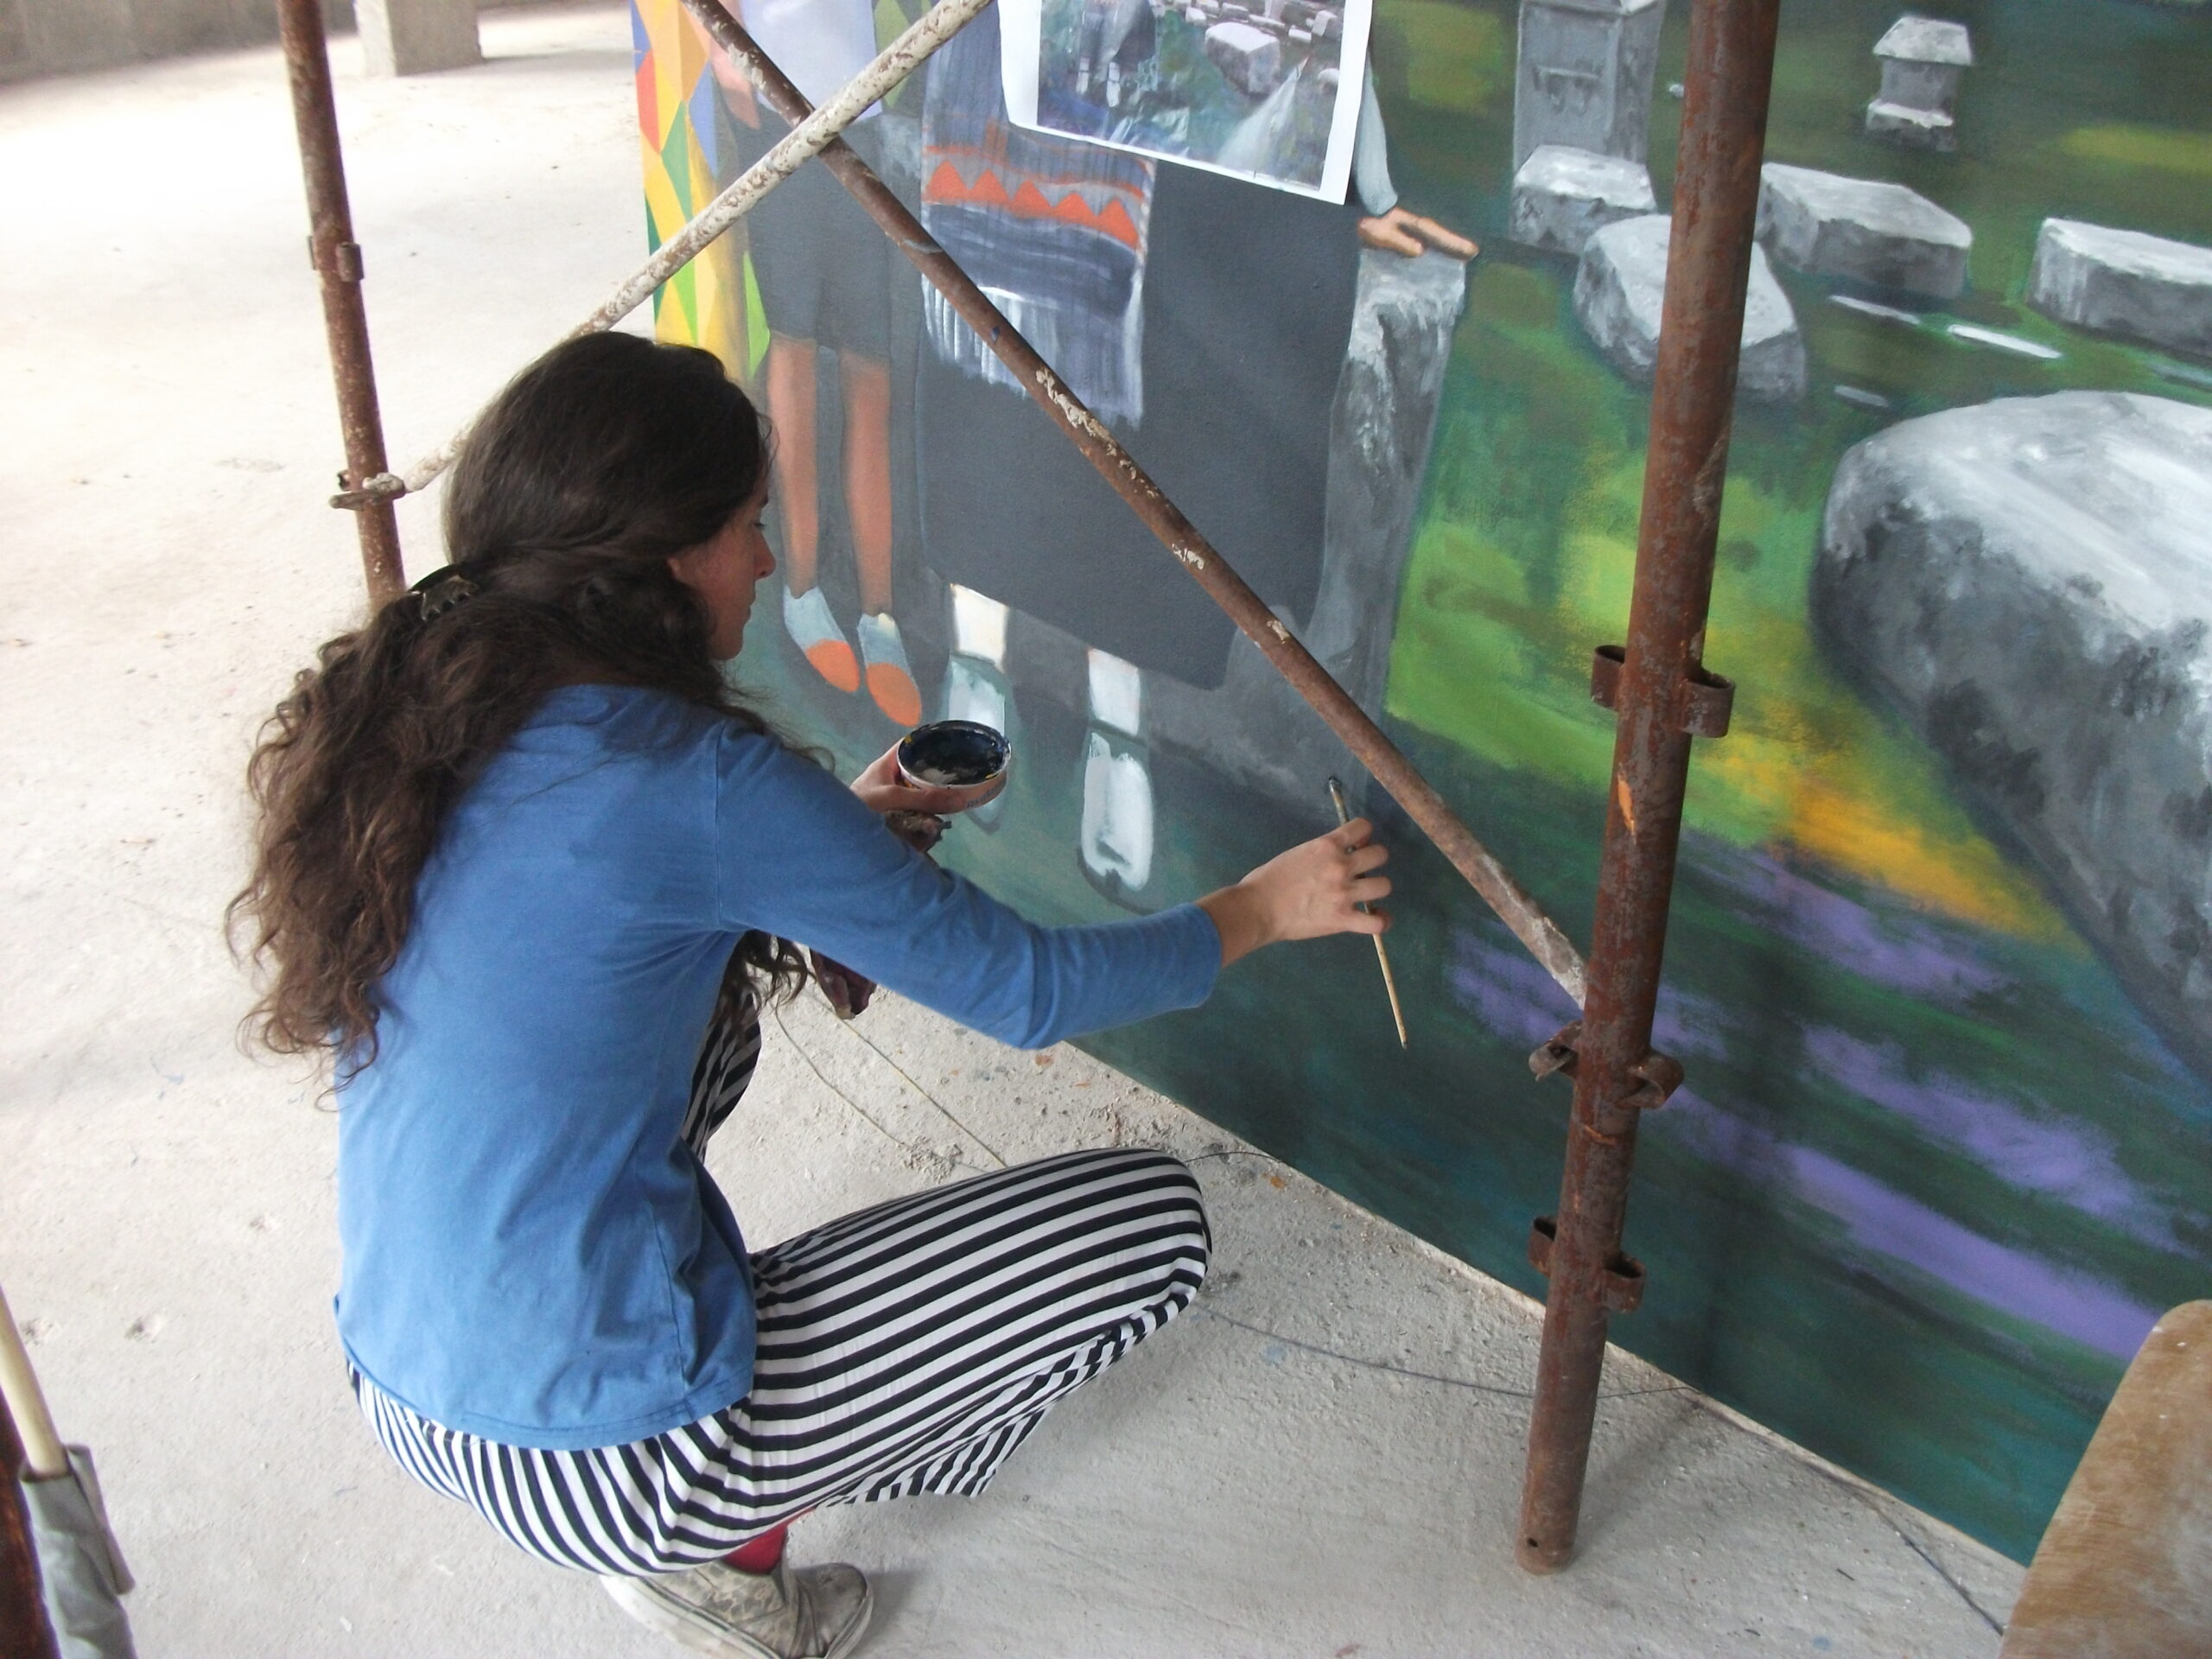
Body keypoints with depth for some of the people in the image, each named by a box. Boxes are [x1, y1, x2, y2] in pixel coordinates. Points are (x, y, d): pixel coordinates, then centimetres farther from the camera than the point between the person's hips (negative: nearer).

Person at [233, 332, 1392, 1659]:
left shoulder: (392, 715, -1)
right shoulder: (693, 780, -23)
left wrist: (837, 832, 16)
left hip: (401, 1385, 8)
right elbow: (1026, 989, -12)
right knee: (1153, 1217, 0)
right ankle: (726, 1551, 7)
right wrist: (1258, 911, 4)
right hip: (595, 1461, -8)